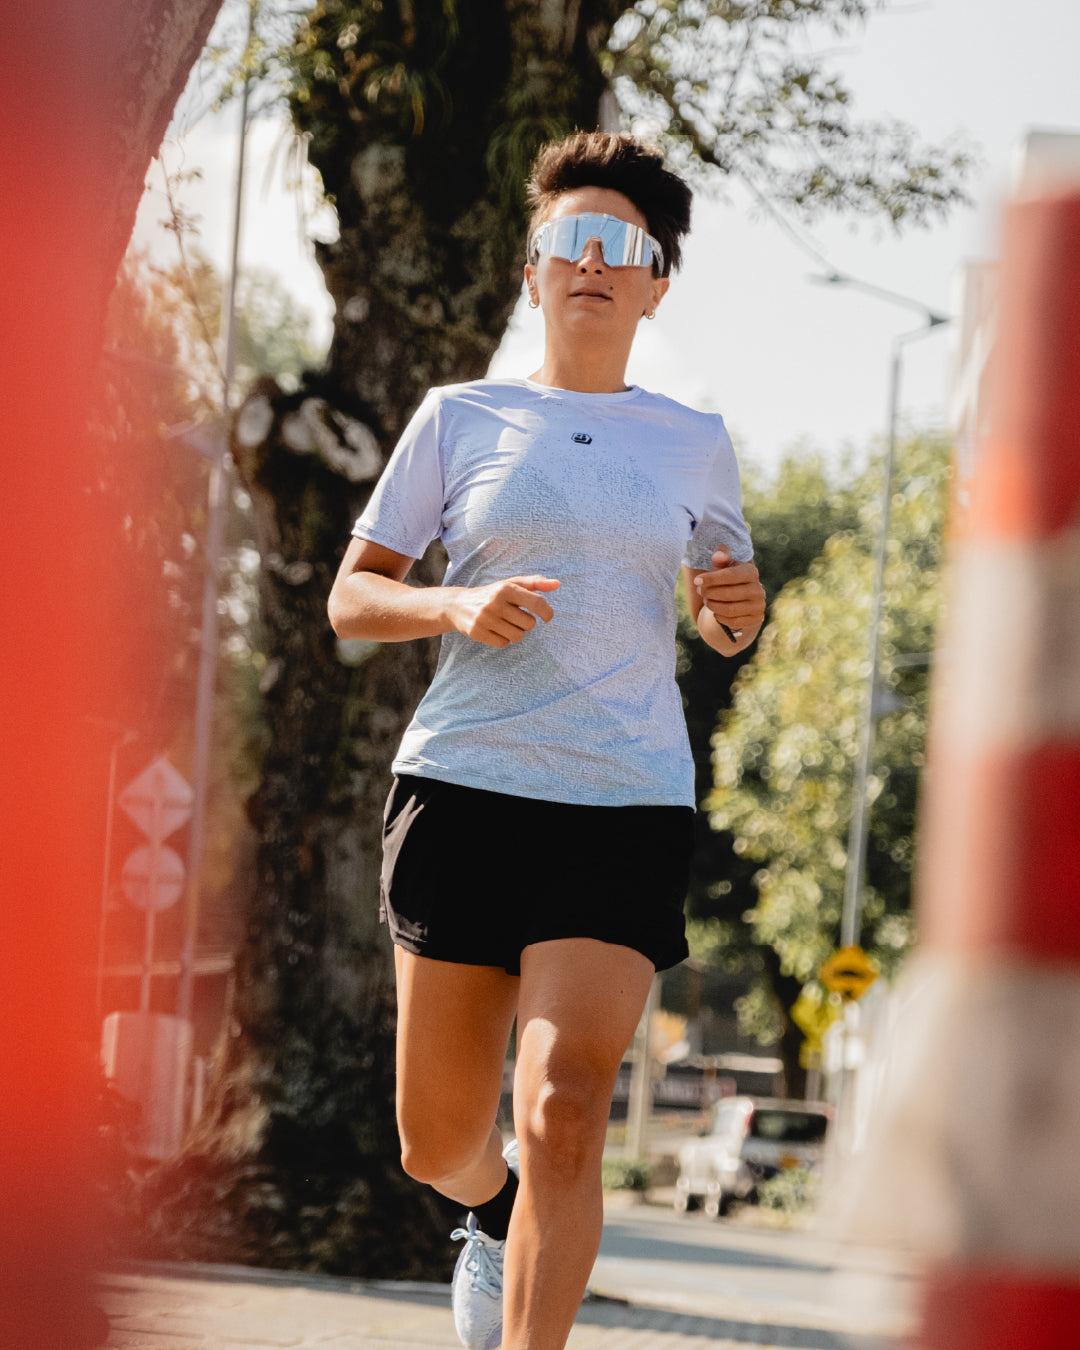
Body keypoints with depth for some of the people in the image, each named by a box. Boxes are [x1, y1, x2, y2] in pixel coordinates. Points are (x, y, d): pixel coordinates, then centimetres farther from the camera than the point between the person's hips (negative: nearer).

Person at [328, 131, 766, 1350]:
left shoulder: (693, 445, 12)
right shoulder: (459, 419, 8)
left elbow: (723, 629, 23)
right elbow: (349, 598, 8)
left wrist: (738, 605, -1)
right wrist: (457, 608, -12)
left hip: (628, 805, 0)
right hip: (464, 789, 0)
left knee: (563, 1113, -18)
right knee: (438, 1144, 7)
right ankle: (492, 1210, 43)